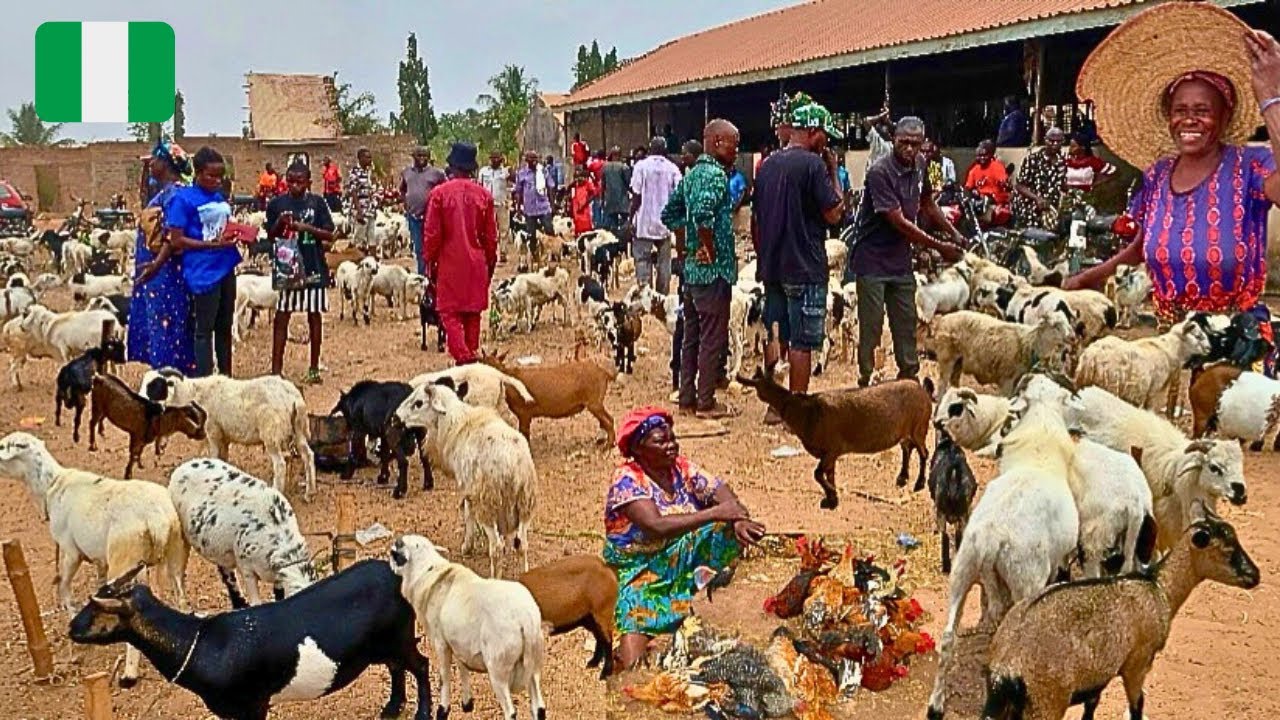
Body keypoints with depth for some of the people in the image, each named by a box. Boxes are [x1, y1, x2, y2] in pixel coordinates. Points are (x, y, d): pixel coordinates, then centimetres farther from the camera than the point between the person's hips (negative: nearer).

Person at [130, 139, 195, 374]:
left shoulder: (173, 191, -15)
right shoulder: (162, 191, 13)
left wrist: (156, 264, -29)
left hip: (164, 270, -10)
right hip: (154, 269, 10)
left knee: (164, 325, -5)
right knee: (155, 321, 14)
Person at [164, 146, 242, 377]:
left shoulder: (219, 196, 10)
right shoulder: (182, 199, -10)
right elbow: (176, 241, -13)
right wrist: (213, 244, -21)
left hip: (226, 268, 7)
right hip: (204, 272, -7)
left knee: (224, 327, 15)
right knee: (204, 330, 0)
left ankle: (226, 378, 26)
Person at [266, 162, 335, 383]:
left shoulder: (317, 202, -1)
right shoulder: (277, 204, 2)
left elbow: (329, 235, -3)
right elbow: (270, 235, 8)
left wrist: (306, 227, -17)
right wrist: (280, 224, -12)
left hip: (313, 267, 0)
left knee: (314, 315, 8)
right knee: (281, 317, 0)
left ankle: (314, 368, 17)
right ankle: (276, 369, 3)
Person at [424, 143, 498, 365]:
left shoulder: (439, 193, -9)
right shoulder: (484, 195, -1)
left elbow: (432, 234, -7)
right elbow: (491, 236, 4)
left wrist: (430, 263, 5)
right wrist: (490, 263, 17)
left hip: (450, 264, -3)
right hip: (477, 264, 3)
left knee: (450, 313, 2)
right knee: (473, 313, 13)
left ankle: (463, 358, -14)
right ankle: (472, 358, 18)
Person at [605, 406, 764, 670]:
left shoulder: (682, 468, 1)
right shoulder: (627, 480, -17)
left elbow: (725, 495, -7)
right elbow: (656, 526, -31)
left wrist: (739, 520, -31)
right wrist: (714, 513, -33)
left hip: (686, 557, 6)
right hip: (641, 567, -6)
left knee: (732, 529, -13)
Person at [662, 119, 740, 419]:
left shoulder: (692, 173, 14)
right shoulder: (716, 174, -15)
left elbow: (670, 213, 21)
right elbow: (703, 212, -32)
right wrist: (710, 249, -20)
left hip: (692, 267, 9)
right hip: (713, 269, -9)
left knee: (692, 334, 14)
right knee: (714, 337, -1)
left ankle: (687, 397, 20)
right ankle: (706, 402, 4)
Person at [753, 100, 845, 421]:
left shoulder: (768, 164, 10)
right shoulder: (813, 163, -13)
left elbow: (756, 217, 14)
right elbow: (834, 214, -11)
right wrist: (834, 172, -3)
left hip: (772, 266, 7)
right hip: (806, 268, -7)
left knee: (775, 337, 14)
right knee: (802, 342, -1)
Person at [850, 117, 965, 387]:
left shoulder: (919, 165, 2)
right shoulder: (880, 172, -21)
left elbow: (927, 204, 20)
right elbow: (900, 223, -23)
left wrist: (954, 233, 11)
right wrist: (940, 247, -18)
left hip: (901, 260, 7)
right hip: (872, 260, -7)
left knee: (906, 322, 13)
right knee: (871, 326, -1)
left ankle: (909, 375, 23)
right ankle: (866, 381, 8)